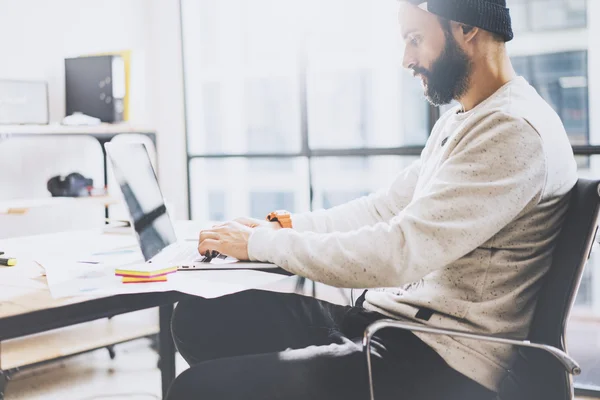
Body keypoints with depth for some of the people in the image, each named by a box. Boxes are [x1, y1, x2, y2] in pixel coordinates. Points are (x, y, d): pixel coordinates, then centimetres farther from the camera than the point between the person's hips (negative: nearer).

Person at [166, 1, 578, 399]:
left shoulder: (514, 131, -18)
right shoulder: (458, 122, 16)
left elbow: (395, 253, -24)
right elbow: (386, 208, 19)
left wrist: (260, 243, -14)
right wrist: (285, 226, 7)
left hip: (440, 361, -10)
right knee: (201, 318, 3)